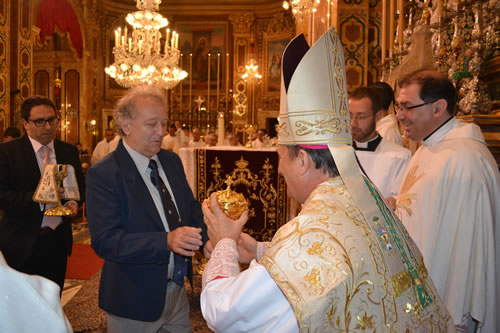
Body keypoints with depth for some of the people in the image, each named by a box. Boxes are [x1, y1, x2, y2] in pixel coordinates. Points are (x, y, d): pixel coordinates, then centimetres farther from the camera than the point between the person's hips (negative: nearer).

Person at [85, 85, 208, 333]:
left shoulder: (172, 161, 3)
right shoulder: (103, 175, -18)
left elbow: (190, 207, 8)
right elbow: (105, 240, -25)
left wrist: (212, 237, -12)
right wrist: (167, 241, -37)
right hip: (134, 301, -6)